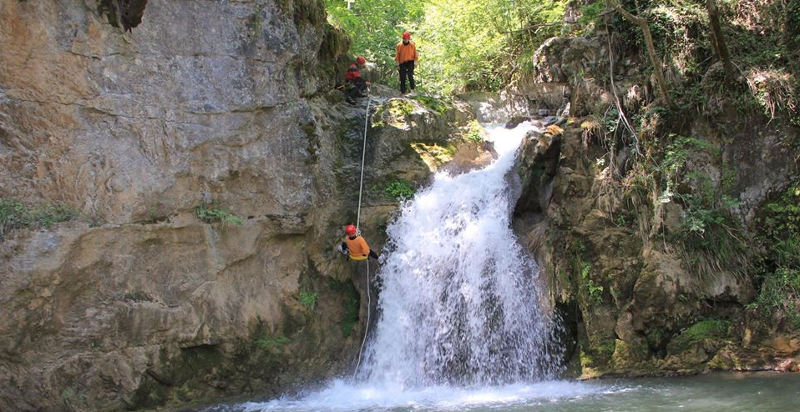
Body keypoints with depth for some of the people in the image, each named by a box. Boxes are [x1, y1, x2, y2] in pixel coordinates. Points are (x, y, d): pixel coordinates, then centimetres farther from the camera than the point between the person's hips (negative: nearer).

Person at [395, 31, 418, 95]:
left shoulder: (412, 45, -2)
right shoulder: (399, 45, -5)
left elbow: (415, 54, 6)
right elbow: (397, 55, -1)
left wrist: (415, 62, -1)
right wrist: (398, 65, -3)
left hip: (410, 62, -1)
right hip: (402, 63, 1)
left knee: (410, 75, -19)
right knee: (402, 78, 2)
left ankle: (412, 89, -6)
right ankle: (403, 92, 11)